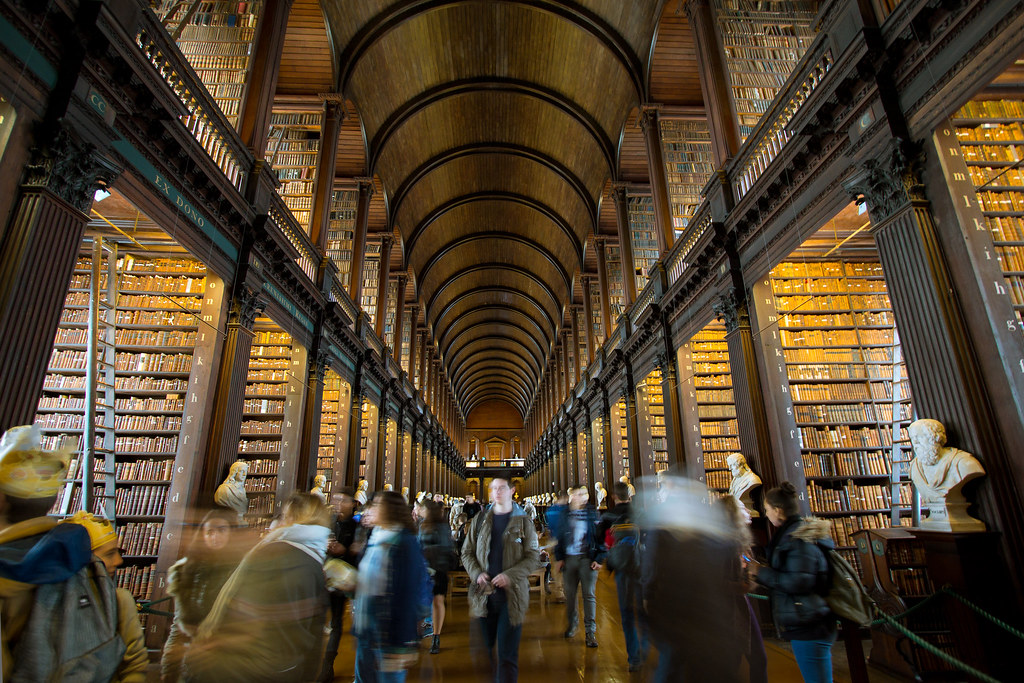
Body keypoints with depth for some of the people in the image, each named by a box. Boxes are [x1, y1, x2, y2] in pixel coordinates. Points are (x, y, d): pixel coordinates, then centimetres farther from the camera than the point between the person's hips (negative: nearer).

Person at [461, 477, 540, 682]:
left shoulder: (523, 521, 0)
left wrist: (510, 575, -15)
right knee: (484, 648, 13)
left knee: (508, 654, -2)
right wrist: (476, 573, -8)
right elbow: (467, 552, 10)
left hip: (512, 594, -3)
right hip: (483, 594, 3)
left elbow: (534, 556, -2)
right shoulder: (480, 520, 7)